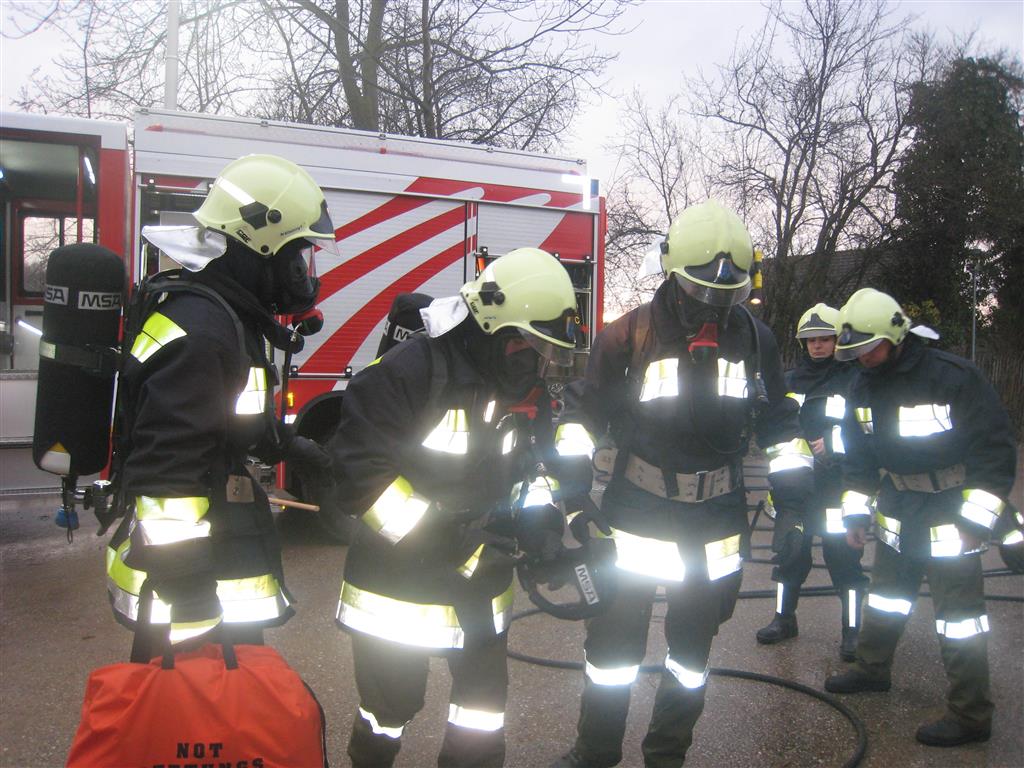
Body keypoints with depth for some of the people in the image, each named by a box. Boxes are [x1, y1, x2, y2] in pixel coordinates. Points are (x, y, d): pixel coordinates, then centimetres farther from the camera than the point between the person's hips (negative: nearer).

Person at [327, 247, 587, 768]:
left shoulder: (528, 389, 0)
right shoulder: (413, 371, -23)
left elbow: (539, 462, 11)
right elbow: (358, 467, -25)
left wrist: (541, 513, -9)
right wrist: (434, 530, -27)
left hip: (480, 585, 5)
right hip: (398, 582, -5)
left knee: (485, 703, 15)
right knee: (389, 709, 15)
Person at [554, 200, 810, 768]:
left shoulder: (755, 339, -1)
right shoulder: (628, 336, -11)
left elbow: (777, 417, 11)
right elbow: (589, 419, -4)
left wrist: (792, 481, 5)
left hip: (718, 517, 3)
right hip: (637, 510, -3)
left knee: (694, 641, 16)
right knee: (615, 636, 6)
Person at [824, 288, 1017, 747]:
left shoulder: (953, 377, -19)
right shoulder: (864, 384, 1)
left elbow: (997, 447, -15)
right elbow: (859, 453, 12)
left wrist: (977, 518, -17)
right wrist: (855, 513, 11)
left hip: (950, 512, -7)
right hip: (897, 508, 7)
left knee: (959, 612, -2)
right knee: (887, 590, 19)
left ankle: (970, 716, 10)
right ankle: (872, 669, 38)